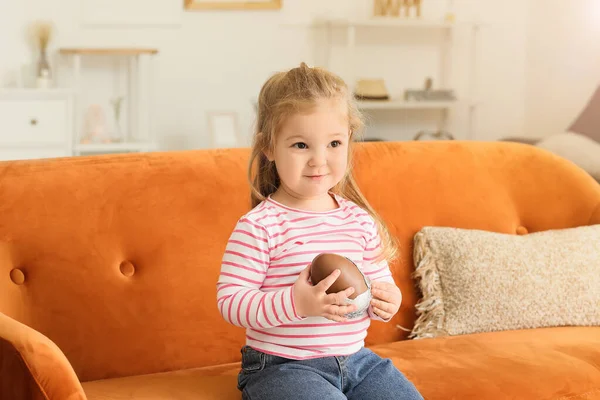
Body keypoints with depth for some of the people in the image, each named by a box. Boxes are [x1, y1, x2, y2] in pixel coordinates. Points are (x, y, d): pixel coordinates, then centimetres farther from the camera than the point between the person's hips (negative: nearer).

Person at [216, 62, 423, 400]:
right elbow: (230, 301, -17)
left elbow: (379, 281, 15)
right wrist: (295, 303, -29)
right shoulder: (259, 226, -13)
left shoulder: (359, 219, 4)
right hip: (281, 366, -6)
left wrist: (388, 301, -9)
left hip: (355, 358, 6)